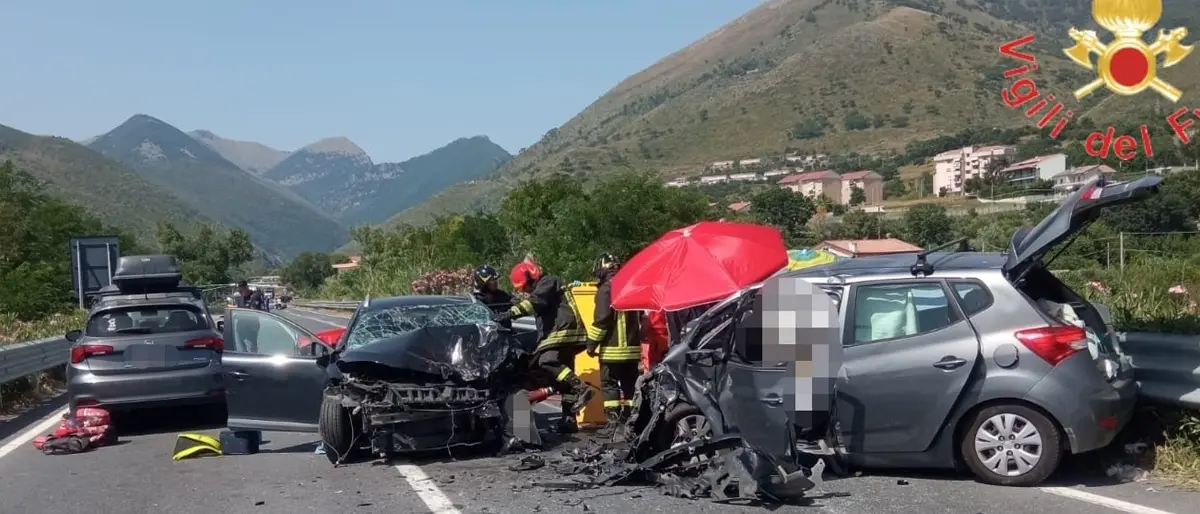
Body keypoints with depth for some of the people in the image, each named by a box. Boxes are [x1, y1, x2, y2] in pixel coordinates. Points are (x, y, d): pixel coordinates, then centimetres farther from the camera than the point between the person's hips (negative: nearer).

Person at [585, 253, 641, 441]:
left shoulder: (606, 289, -9)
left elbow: (601, 320, -15)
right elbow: (640, 318, 20)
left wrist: (592, 343, -9)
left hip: (612, 349, -7)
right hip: (632, 348, 7)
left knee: (610, 386, -3)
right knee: (630, 386, 12)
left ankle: (614, 425, -8)